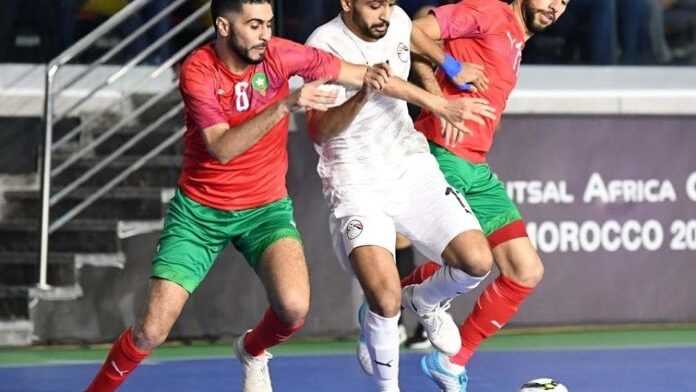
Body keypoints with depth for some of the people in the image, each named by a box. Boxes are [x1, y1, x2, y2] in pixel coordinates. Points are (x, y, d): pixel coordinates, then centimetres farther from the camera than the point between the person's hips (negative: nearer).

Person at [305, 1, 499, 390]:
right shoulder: (325, 45, -15)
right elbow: (319, 130, -24)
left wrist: (436, 101, 28)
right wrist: (366, 92, -37)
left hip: (412, 168, 6)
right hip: (357, 185, -6)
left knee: (477, 261, -11)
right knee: (385, 299, -24)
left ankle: (425, 302, 24)